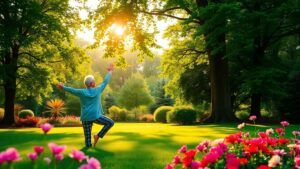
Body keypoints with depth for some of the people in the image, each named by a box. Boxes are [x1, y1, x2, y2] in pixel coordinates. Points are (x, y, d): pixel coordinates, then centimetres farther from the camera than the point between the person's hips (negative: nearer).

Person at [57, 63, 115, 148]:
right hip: (96, 116, -3)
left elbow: (72, 90, 16)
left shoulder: (82, 92, 2)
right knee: (110, 123, 13)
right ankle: (98, 136, 2)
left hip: (85, 117, 3)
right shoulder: (97, 90, 1)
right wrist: (110, 72, 26)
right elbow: (105, 82, 12)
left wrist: (63, 87, 34)